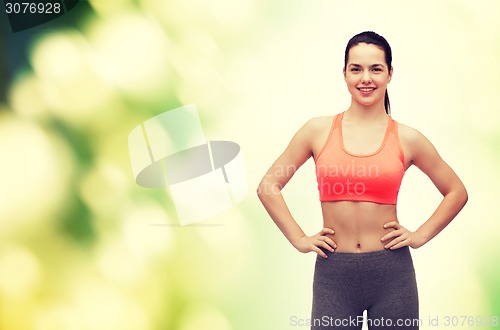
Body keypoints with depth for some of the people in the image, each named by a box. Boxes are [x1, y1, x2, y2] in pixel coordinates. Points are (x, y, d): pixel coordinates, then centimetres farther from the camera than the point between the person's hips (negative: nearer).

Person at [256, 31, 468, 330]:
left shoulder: (407, 139, 0)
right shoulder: (318, 131, 0)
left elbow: (457, 193, 12)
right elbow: (268, 187, 5)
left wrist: (420, 236, 3)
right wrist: (299, 239, 0)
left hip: (392, 271, 1)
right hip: (333, 272, 0)